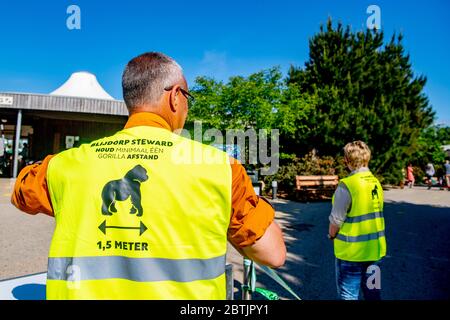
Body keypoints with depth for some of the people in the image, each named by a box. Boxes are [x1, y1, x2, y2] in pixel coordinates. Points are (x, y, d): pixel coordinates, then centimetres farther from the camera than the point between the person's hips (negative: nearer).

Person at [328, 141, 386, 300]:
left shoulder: (347, 185, -21)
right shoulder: (376, 182, 1)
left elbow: (336, 220, -18)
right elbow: (373, 213, 6)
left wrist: (332, 235, 3)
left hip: (352, 251, -7)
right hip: (375, 250, 7)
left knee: (349, 295, 10)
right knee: (373, 293, 21)